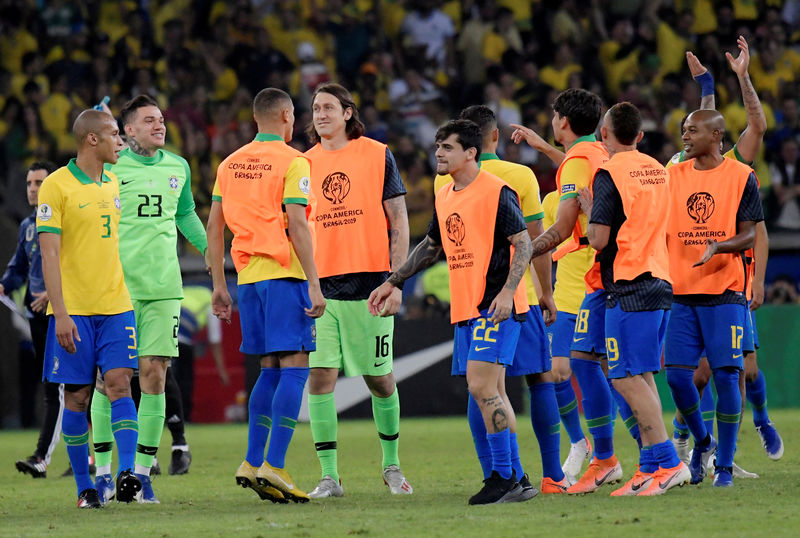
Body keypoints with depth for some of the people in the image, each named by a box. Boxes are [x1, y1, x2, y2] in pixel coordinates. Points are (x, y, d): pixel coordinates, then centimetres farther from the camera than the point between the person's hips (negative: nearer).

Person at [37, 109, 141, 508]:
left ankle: (127, 473, -18)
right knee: (77, 396, 1)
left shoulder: (114, 184, 12)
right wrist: (60, 314, -16)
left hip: (116, 306, 4)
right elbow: (49, 255, -10)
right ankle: (84, 487, 8)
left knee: (119, 382, -10)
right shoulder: (56, 186, -7)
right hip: (74, 309, -4)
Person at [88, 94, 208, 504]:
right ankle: (103, 472, 8)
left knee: (154, 374, -1)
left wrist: (209, 246, 16)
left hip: (163, 287, 3)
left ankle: (142, 472, 6)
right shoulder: (108, 168, -1)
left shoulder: (177, 167, 11)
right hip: (116, 286, -3)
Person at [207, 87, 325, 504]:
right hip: (284, 274, -7)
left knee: (270, 369, 15)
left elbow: (214, 226, 14)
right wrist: (314, 284, -14)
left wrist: (219, 285, 19)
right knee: (294, 368, -6)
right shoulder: (292, 162, -6)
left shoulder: (230, 164, 13)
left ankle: (252, 463, 10)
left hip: (248, 277, 7)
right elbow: (297, 225, -14)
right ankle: (273, 467, -16)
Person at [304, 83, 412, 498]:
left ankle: (391, 466, 24)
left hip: (369, 284, -2)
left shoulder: (378, 155, 1)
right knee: (319, 377, -7)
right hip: (320, 287, 2)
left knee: (380, 378, 6)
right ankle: (329, 476, -4)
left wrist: (396, 279, -7)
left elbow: (398, 221, 1)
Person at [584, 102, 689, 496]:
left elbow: (599, 239, -16)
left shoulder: (609, 175, -11)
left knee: (627, 378, -7)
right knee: (642, 378, 11)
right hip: (661, 284, 8)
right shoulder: (657, 170, 13)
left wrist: (588, 206, 4)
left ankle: (667, 463, -15)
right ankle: (650, 469, 9)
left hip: (628, 287, -8)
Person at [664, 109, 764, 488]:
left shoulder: (741, 176, 0)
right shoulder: (673, 176, 9)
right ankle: (702, 442, 22)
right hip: (680, 292, 3)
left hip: (724, 291, -3)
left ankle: (725, 466, 2)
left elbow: (750, 234, -3)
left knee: (726, 375, -6)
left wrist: (719, 246, -21)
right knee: (676, 375, -3)